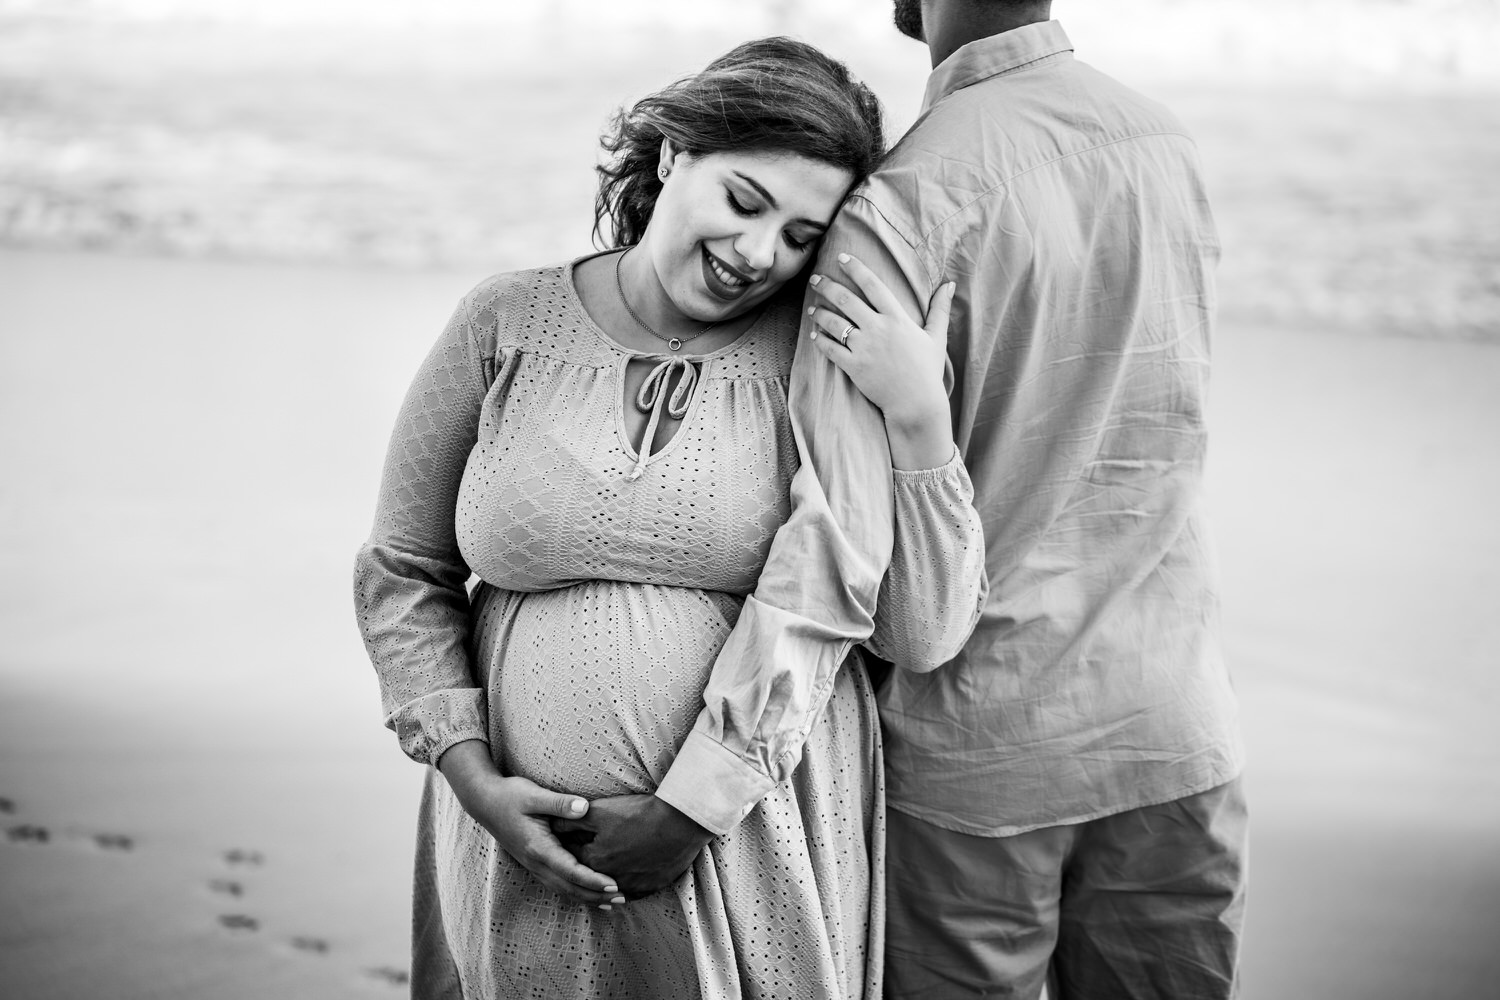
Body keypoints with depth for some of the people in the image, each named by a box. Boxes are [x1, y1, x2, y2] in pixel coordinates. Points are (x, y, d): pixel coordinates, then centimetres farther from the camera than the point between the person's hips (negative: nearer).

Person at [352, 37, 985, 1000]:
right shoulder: (506, 327, -3)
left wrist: (921, 420, -18)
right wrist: (473, 780, -7)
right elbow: (403, 575, 4)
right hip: (532, 847, 1)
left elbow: (925, 631, -7)